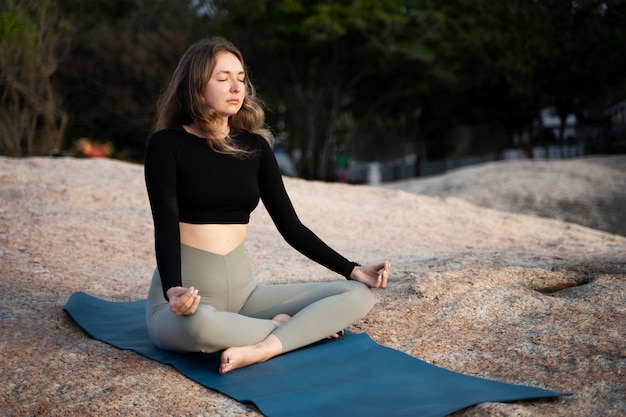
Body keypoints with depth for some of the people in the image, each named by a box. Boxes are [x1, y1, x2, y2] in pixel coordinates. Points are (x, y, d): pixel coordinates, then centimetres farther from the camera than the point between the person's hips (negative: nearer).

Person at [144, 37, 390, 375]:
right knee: (199, 324, -41)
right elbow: (165, 226, -15)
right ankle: (289, 328, -14)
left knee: (358, 295, -9)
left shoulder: (254, 145, 7)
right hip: (186, 298, -4)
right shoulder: (167, 144, -6)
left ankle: (262, 349, -25)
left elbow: (290, 226, 6)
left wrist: (351, 270, -3)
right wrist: (173, 291, -34)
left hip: (242, 290, 4)